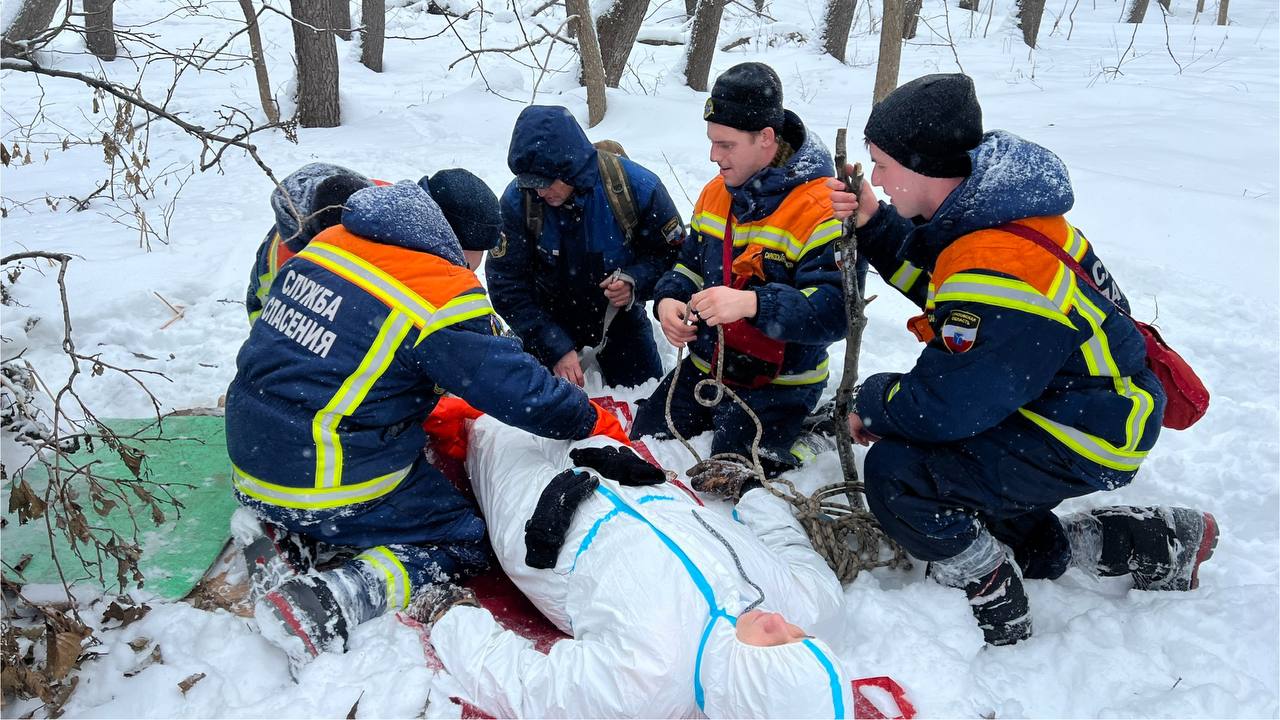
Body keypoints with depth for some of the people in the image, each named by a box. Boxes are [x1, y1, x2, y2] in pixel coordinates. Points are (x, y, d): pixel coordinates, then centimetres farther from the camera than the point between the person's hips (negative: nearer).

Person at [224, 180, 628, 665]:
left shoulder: (330, 243, 2)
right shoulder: (442, 295, -19)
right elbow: (520, 390, -16)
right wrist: (595, 422, 3)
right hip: (327, 490, -8)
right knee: (465, 542, 6)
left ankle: (276, 526, 10)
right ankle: (332, 600, -15)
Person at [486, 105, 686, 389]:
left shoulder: (636, 186, -26)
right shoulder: (517, 200, -24)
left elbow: (673, 252, -12)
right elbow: (507, 284, -19)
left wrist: (635, 282, -33)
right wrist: (555, 348, -26)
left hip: (618, 313, 0)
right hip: (549, 316, 0)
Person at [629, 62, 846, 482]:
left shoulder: (821, 210, -22)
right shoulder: (716, 193, 3)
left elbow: (835, 312, -28)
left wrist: (753, 303, -41)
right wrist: (669, 299, -10)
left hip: (776, 385, -7)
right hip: (705, 366, 7)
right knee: (642, 439, 10)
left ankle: (788, 433, 16)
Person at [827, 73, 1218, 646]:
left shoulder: (996, 270, -34)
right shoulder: (987, 203, -4)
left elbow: (942, 406, -28)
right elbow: (931, 275, 14)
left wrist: (873, 403, -8)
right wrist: (873, 226, -2)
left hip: (1084, 437, -10)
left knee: (895, 472, -20)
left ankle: (997, 605, 3)